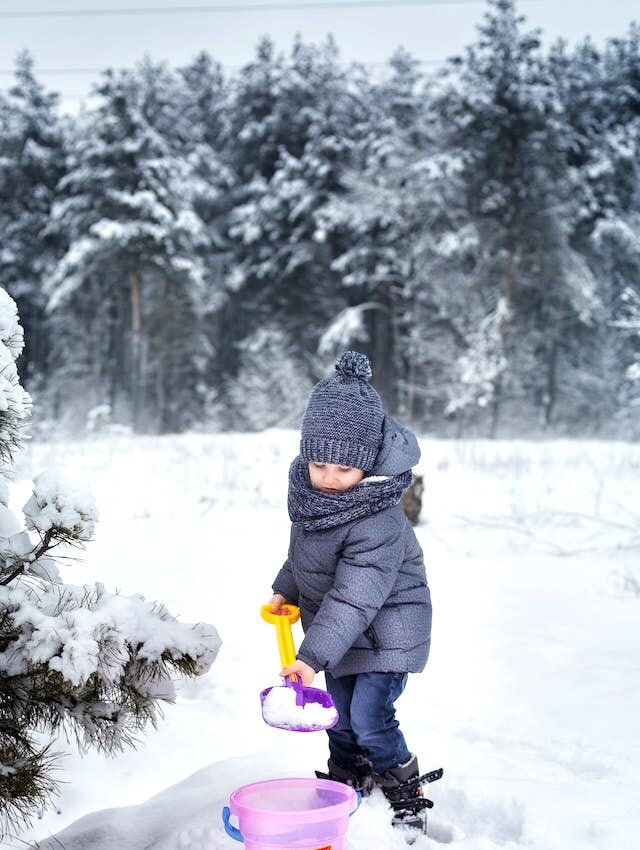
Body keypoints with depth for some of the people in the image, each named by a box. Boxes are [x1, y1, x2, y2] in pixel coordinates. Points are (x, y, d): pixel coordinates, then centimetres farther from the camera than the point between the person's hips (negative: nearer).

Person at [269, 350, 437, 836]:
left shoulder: (378, 521, -34)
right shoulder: (310, 486, -10)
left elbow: (354, 597, -36)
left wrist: (313, 655, -40)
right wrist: (286, 589, 23)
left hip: (386, 628, -8)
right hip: (341, 627, 8)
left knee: (369, 717, -9)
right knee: (340, 712, 17)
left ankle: (408, 796, 13)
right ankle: (345, 783, 38)